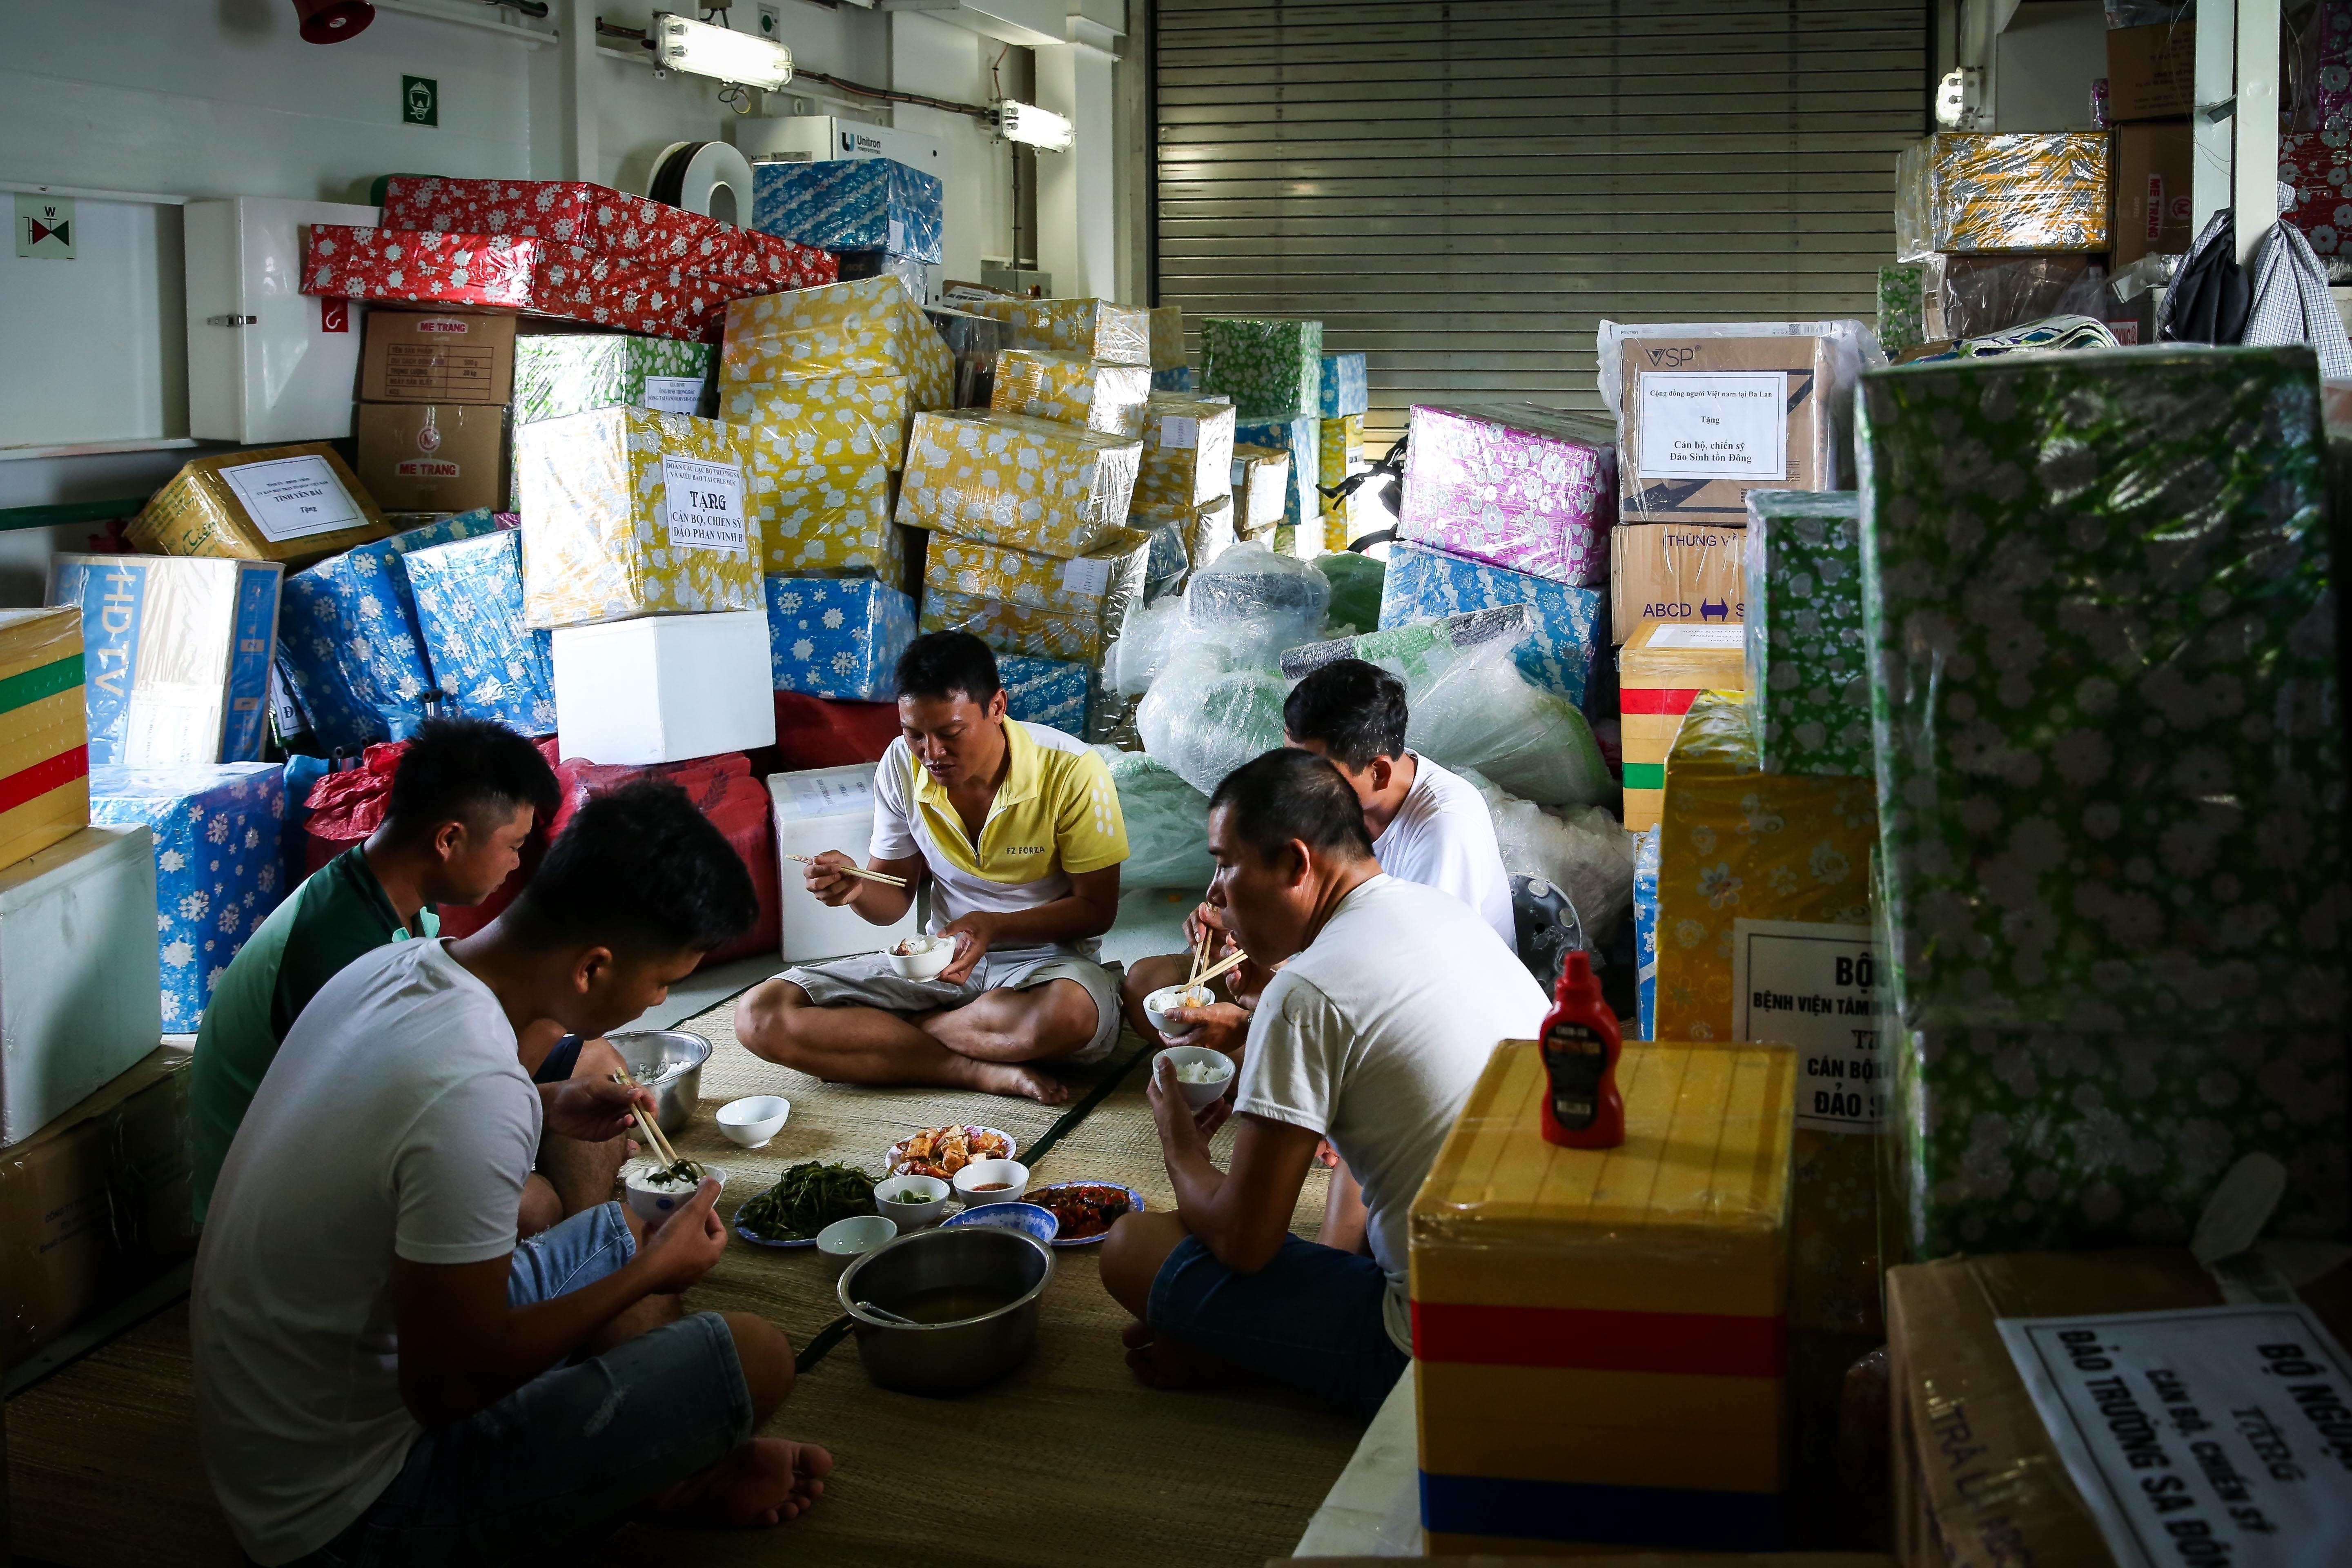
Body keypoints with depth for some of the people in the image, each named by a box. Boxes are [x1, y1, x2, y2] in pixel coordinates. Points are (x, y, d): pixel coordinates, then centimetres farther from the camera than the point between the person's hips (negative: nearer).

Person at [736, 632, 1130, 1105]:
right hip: (943, 959, 4)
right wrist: (856, 887, -22)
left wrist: (995, 926, -26)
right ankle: (983, 1070, -23)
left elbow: (1098, 909, -10)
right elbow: (894, 900, 3)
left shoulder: (1071, 772, -17)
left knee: (1070, 1014, -44)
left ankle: (874, 1035, -17)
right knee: (760, 1017, -17)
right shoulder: (902, 765, -5)